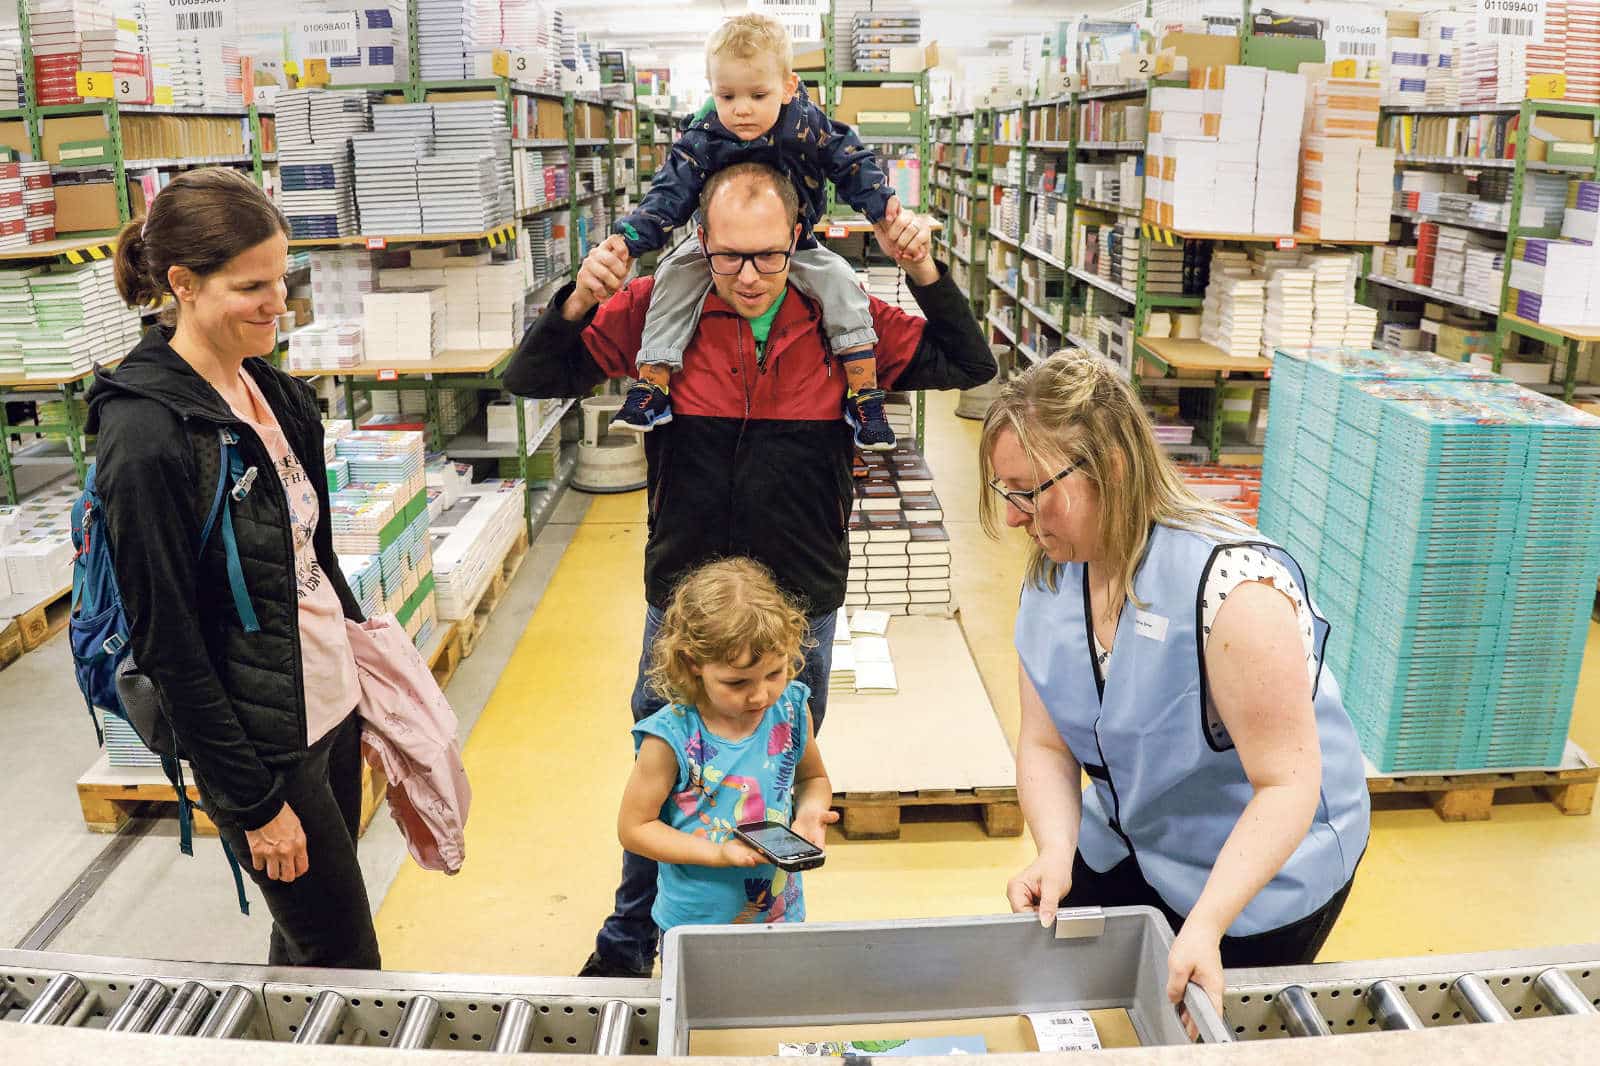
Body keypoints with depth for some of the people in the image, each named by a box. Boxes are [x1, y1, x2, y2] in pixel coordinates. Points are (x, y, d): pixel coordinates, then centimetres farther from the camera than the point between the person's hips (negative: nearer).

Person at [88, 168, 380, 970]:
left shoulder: (272, 391, 3)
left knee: (308, 942, 23)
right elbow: (170, 647, -19)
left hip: (332, 704, 7)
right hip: (263, 744, -7)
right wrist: (255, 801, -14)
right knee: (347, 963, 7)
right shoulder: (148, 436, -21)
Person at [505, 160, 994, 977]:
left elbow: (974, 371, 2)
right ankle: (627, 945, 42)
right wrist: (573, 306, -22)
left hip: (801, 606, 1)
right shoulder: (655, 312, -8)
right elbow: (530, 387, -4)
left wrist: (928, 277, -13)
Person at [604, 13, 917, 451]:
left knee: (839, 281, -20)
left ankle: (865, 394, -14)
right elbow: (670, 193, -20)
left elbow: (854, 166, -8)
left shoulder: (811, 127, -16)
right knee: (674, 277, -20)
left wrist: (885, 205, -23)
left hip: (795, 249, 0)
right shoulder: (701, 140, -18)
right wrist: (630, 236, -34)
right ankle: (651, 384, -15)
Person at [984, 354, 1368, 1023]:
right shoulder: (1049, 579, -11)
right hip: (1123, 849, 6)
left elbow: (1287, 783, -28)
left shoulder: (1234, 586, -32)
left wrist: (1205, 925, -37)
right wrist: (1055, 854, -26)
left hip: (1263, 864, -5)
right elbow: (1046, 746, -8)